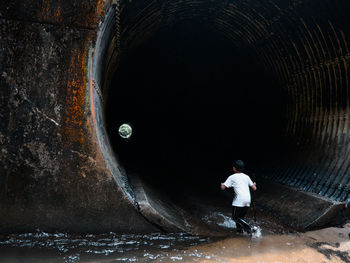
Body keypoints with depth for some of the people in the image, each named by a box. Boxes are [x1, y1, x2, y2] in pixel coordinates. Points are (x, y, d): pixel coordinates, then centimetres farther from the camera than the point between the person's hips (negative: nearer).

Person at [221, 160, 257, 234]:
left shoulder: (232, 177, 1)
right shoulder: (246, 177, 14)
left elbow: (223, 188, -1)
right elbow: (254, 188, 14)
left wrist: (222, 184, 23)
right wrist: (254, 184, 37)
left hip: (239, 200, -6)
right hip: (248, 200, 6)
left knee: (235, 217, 4)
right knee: (241, 217, 21)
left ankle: (250, 228, -7)